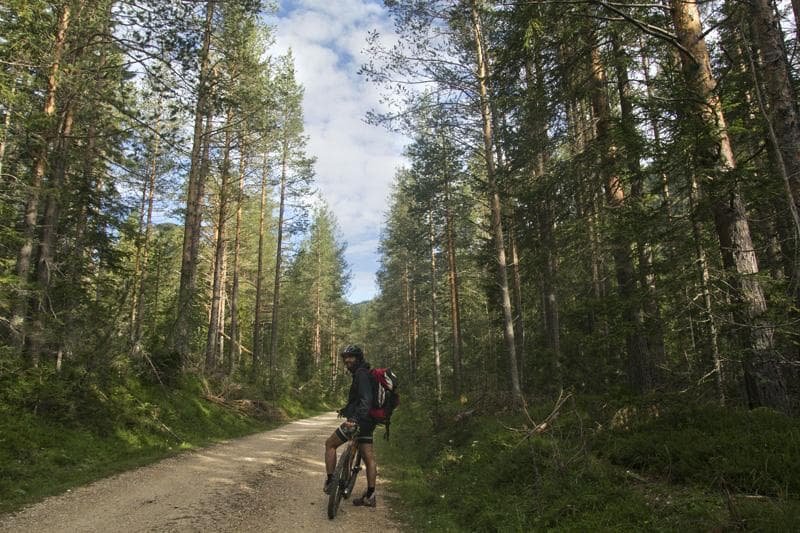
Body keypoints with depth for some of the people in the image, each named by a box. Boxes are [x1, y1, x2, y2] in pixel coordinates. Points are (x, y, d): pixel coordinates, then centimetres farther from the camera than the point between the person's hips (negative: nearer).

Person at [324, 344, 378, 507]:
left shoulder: (361, 374, -14)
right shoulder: (363, 373, 17)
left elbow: (366, 399, -29)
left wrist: (356, 417, -40)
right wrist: (346, 409, 42)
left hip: (358, 421, -10)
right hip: (367, 422, 10)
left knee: (330, 444, 5)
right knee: (368, 457, 9)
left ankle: (330, 481, 7)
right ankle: (370, 496, 12)